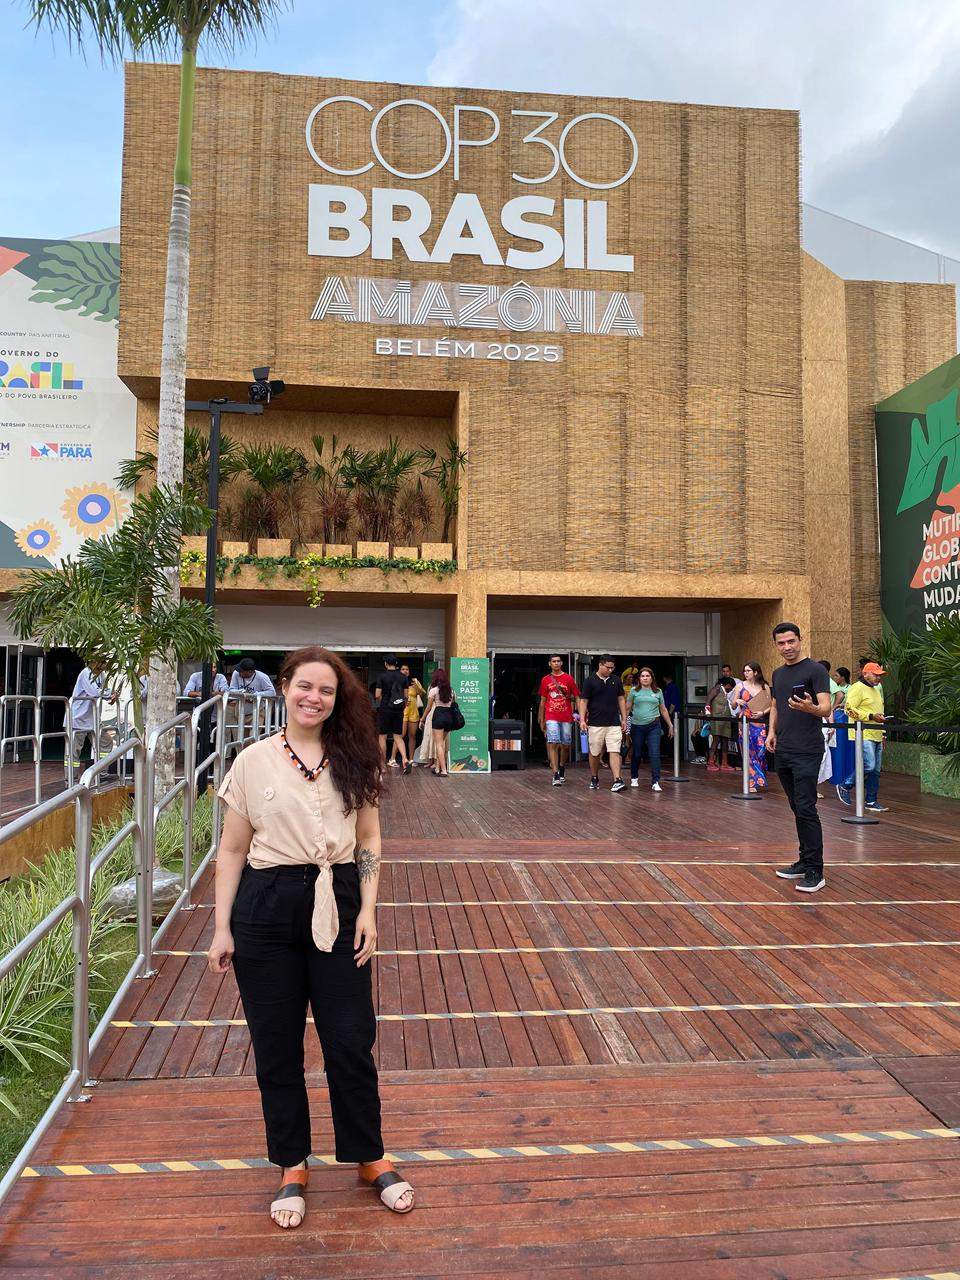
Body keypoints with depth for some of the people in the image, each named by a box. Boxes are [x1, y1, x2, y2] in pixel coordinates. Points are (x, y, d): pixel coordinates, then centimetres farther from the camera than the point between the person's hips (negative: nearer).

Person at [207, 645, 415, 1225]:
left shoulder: (354, 760, 2)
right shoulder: (254, 761, -1)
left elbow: (369, 840, 6)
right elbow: (233, 850, 2)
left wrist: (368, 910, -3)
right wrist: (223, 927, -1)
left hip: (339, 905, 0)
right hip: (267, 909, 0)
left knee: (351, 1041, 6)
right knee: (277, 1047, 10)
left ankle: (371, 1159, 28)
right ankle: (292, 1167, 30)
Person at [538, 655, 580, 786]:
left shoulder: (569, 679, 4)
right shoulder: (545, 680, 8)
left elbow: (577, 698, 4)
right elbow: (542, 701, 13)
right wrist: (542, 721, 12)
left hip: (566, 718, 0)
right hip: (551, 718, 0)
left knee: (565, 745, 9)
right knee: (553, 744, -11)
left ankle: (562, 767, 35)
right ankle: (556, 775, -11)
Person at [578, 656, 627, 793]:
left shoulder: (616, 680, 7)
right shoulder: (590, 681, -3)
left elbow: (621, 700, 12)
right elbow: (583, 701, -2)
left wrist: (624, 719, 8)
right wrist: (582, 719, -13)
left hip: (614, 724, 2)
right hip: (595, 724, -1)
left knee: (615, 752, -9)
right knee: (594, 753, 9)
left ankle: (617, 781, -14)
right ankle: (594, 779, 26)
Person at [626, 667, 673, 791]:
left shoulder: (658, 692, 9)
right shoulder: (634, 691, 4)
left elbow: (663, 710, 16)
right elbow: (627, 708, 6)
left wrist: (670, 725, 16)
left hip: (653, 726, 0)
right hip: (637, 726, 0)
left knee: (655, 754, -10)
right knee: (636, 754, 11)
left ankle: (655, 782, -9)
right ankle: (634, 778, 31)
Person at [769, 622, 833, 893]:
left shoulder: (815, 670, -8)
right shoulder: (778, 674, 15)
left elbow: (826, 709, -15)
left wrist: (809, 707, -36)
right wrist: (772, 730, 8)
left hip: (807, 753, -8)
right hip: (783, 752, 8)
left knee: (806, 809, -10)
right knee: (797, 809, 14)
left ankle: (815, 872, -7)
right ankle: (804, 861, 23)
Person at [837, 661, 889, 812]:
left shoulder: (876, 690, 23)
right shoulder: (857, 688, -8)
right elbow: (850, 709, -17)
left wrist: (882, 734, 27)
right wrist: (871, 716, -20)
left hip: (876, 736, 9)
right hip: (863, 735, -9)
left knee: (875, 771, 7)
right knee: (868, 766, -17)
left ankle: (871, 801, 12)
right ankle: (844, 786, 0)